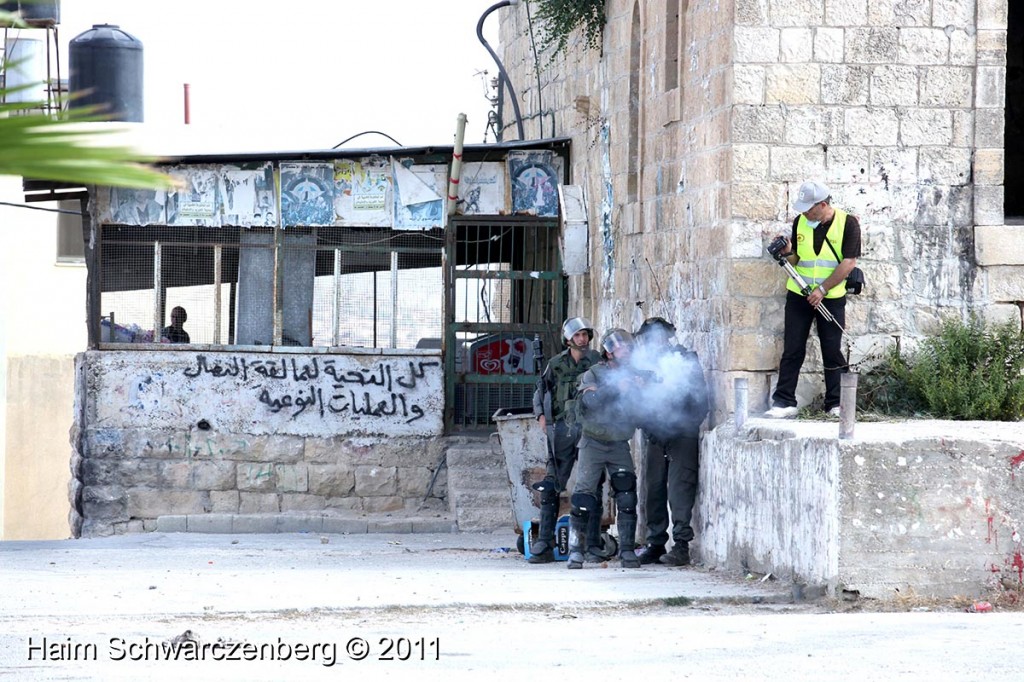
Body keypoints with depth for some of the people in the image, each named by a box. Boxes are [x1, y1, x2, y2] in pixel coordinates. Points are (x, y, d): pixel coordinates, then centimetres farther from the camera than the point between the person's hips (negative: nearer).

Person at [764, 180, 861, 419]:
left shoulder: (847, 223, -8)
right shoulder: (800, 222, 5)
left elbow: (849, 262, -13)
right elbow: (796, 260, 12)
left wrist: (822, 289, -16)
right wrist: (787, 252, -11)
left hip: (831, 298, -3)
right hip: (798, 296, 3)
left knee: (833, 352, 1)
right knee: (792, 350, -1)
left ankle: (835, 404, 8)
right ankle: (784, 402, -1)